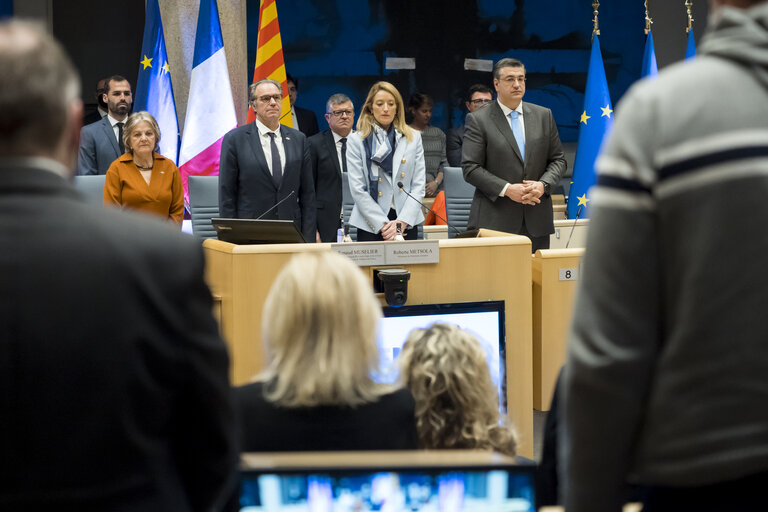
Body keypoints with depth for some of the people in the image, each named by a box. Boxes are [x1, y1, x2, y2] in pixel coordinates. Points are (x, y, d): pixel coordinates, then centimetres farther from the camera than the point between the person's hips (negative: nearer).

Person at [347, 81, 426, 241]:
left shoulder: (414, 138, 10)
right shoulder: (356, 141, 4)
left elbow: (418, 185, 5)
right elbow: (357, 189, -3)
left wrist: (402, 222, -8)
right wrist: (383, 225, -11)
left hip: (407, 223, 2)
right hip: (370, 226, -2)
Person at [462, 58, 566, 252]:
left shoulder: (544, 116, 13)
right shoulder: (478, 120, 0)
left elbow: (558, 159, 14)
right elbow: (470, 168, -6)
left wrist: (543, 185, -6)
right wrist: (506, 189, -16)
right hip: (495, 220, -4)